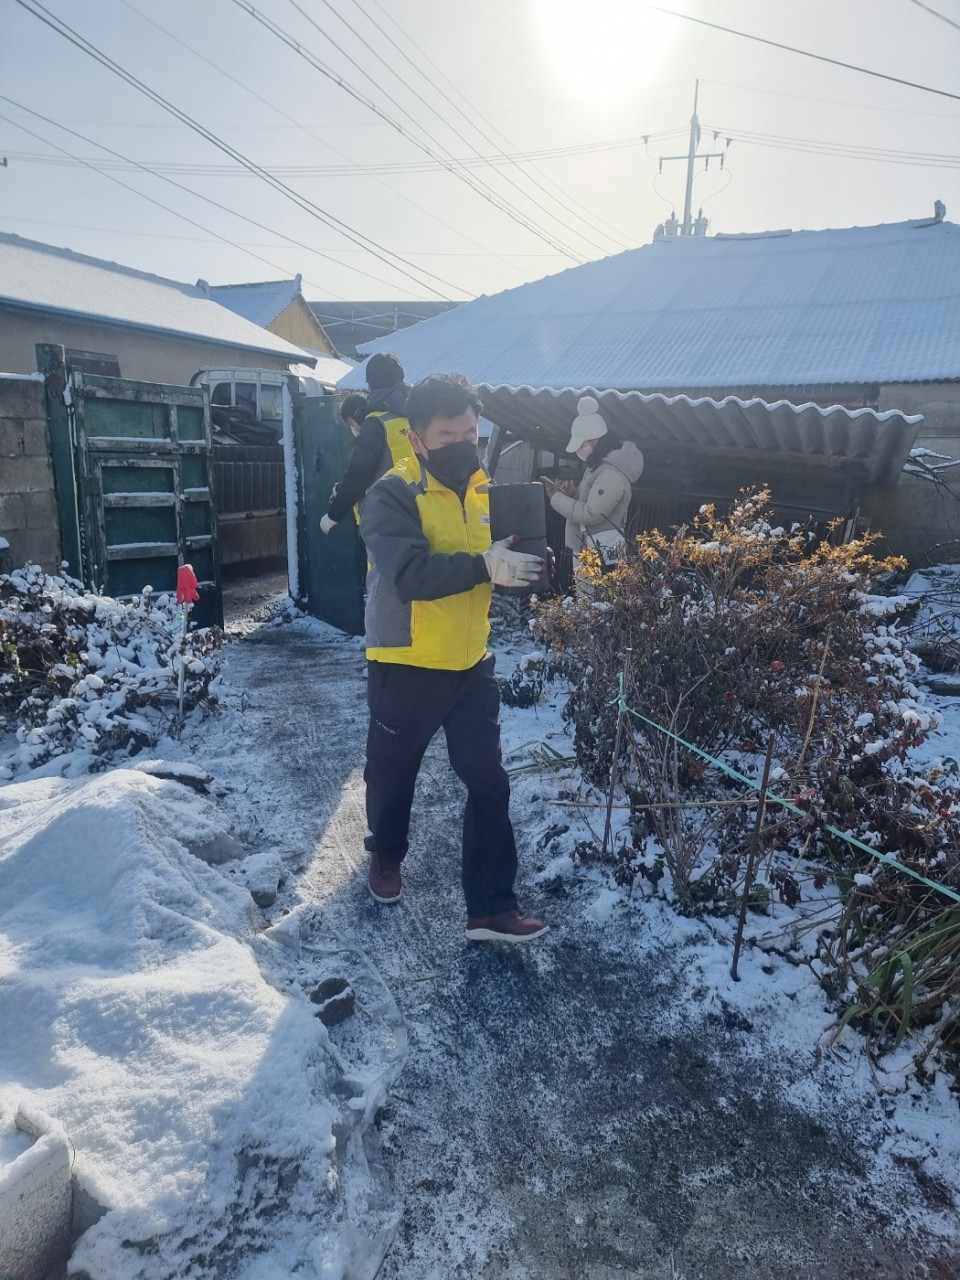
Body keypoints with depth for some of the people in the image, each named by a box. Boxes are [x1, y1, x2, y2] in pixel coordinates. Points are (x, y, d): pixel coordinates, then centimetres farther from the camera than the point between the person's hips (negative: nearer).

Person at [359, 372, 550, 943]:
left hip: (472, 663, 5)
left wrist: (528, 560, -12)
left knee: (489, 783, 5)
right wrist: (485, 566, -37)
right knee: (393, 774, 17)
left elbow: (501, 552, 10)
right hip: (406, 667, -4)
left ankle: (493, 906, 17)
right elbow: (410, 574, -30)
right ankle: (386, 856, 46)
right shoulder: (393, 495, -16)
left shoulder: (484, 486, 5)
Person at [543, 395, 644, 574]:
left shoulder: (612, 474, -21)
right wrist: (570, 492, 2)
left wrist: (556, 497, -17)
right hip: (586, 549, 11)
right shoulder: (600, 464, 13)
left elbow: (591, 514, -26)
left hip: (599, 555, -11)